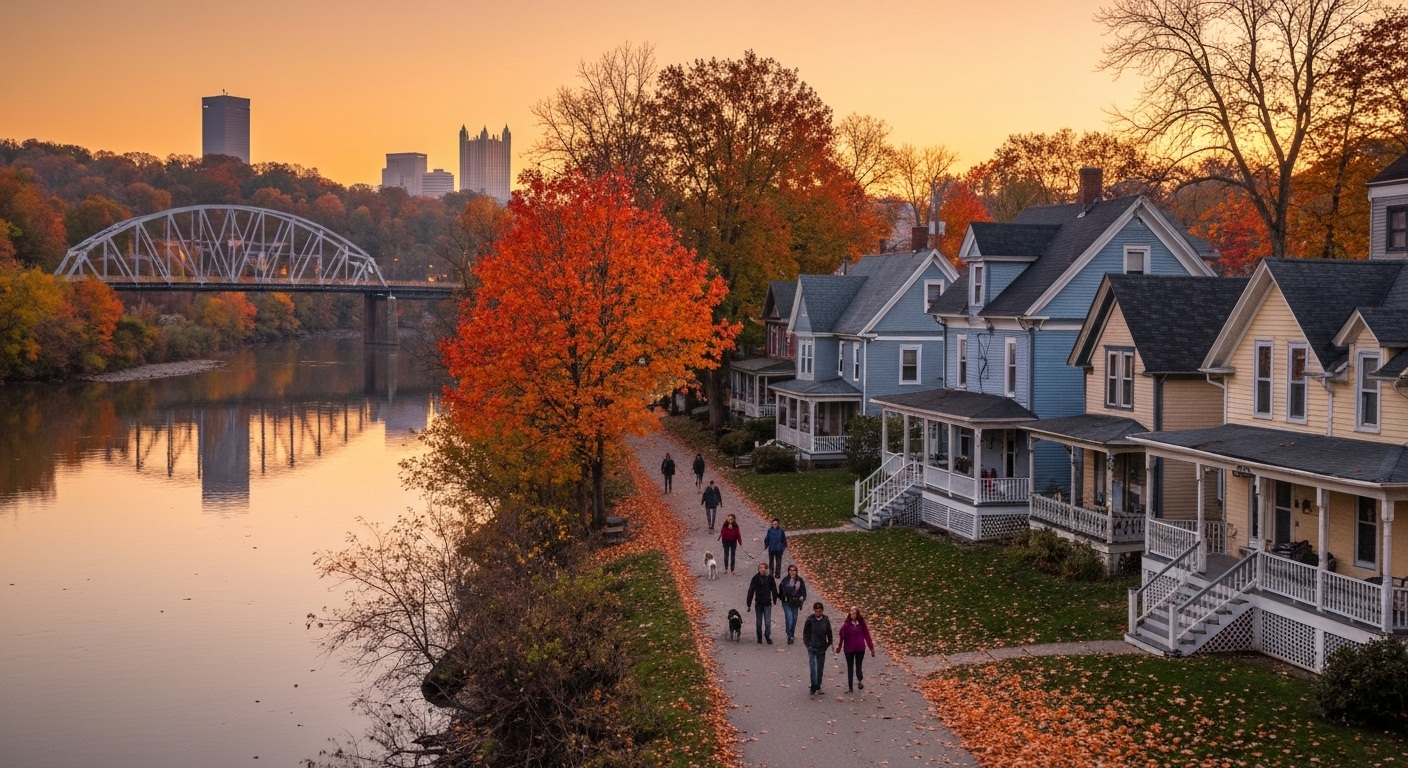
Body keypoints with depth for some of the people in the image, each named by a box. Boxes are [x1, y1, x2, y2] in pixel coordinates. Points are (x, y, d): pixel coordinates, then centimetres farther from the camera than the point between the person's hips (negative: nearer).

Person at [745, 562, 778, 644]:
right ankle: (759, 638, 25)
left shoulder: (770, 578, -5)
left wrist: (775, 600, 11)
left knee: (768, 622, -3)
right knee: (759, 622, 11)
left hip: (767, 604, 0)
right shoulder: (755, 578, -8)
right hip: (758, 604, 1)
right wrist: (749, 604, -4)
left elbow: (774, 590, 7)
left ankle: (767, 636, 16)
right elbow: (751, 591, -5)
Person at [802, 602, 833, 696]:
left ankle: (818, 686, 27)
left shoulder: (826, 620, -3)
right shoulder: (810, 620, -9)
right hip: (812, 648, -3)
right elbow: (805, 633, -1)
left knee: (820, 668, 12)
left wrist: (827, 645, 4)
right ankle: (813, 688, -4)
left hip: (821, 648, 3)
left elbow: (829, 634, 8)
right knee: (813, 668, -10)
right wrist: (808, 645, -6)